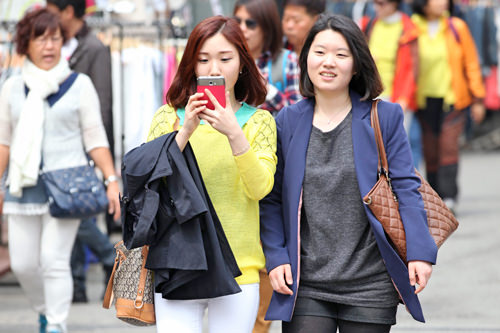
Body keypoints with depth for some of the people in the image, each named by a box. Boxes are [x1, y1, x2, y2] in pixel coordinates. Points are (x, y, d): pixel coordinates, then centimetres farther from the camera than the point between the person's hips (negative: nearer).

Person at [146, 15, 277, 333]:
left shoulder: (258, 121, 6)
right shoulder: (169, 117, 6)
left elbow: (260, 187, -8)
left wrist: (234, 133, -20)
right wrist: (187, 131, -17)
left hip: (238, 268, 0)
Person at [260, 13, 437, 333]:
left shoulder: (385, 118, 2)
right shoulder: (287, 123, 6)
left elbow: (405, 187, 0)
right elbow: (272, 199, 9)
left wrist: (420, 251, -9)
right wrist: (276, 257, -2)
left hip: (370, 285, -1)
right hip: (305, 287, 1)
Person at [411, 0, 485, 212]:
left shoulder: (457, 28, 0)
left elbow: (471, 64, 5)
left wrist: (477, 99, 4)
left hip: (453, 99, -1)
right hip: (425, 101, 1)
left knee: (449, 147, -13)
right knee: (430, 152, 3)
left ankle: (449, 198, -13)